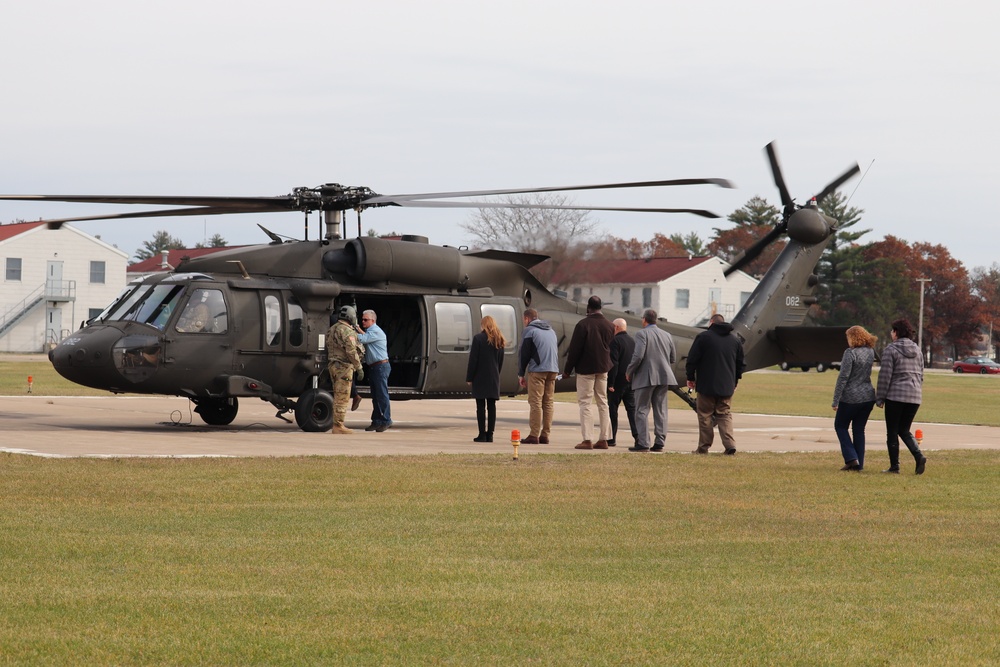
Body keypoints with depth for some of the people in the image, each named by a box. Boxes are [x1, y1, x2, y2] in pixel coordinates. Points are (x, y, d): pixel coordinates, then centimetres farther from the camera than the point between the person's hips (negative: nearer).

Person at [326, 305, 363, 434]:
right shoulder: (347, 331, -14)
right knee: (342, 398, -7)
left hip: (333, 365, 9)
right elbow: (351, 351, -19)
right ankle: (338, 426, -7)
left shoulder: (332, 329, 16)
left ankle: (337, 425, 16)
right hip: (344, 366, -9)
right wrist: (359, 367, -10)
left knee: (338, 397, 14)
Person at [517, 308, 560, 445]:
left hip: (537, 370, -7)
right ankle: (545, 435, 6)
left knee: (535, 403, -5)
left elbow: (524, 354, -4)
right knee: (548, 403, 8)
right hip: (553, 370, 7)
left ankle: (534, 435, -9)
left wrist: (521, 374, 3)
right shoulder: (551, 330, 22)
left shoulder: (529, 330, -1)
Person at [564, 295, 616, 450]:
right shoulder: (610, 326, 5)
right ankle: (604, 439, 11)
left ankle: (587, 440, -8)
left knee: (585, 403, -2)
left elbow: (574, 349, -13)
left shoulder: (582, 325, -14)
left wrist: (568, 369, -6)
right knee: (603, 403, 11)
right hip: (603, 368, 6)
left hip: (585, 368, -6)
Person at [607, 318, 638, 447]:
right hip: (631, 381, 7)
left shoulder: (615, 341, -12)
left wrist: (610, 383, -17)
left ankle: (613, 438, 2)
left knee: (612, 408, 1)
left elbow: (613, 363, -18)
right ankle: (637, 436, -1)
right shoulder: (633, 341, 11)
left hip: (618, 381, -7)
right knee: (632, 408, 8)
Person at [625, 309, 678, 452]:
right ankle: (659, 443, 6)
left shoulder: (642, 334, -9)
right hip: (664, 376, 6)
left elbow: (638, 356, -18)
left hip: (645, 377, -6)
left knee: (642, 410, -1)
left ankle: (643, 443, -6)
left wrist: (629, 372, -5)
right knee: (660, 411, 8)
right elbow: (673, 358, 14)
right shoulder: (667, 335, 11)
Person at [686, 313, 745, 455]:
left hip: (706, 385, -4)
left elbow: (692, 360, -5)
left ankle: (704, 447, 2)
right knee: (725, 415, 8)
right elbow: (740, 364, 18)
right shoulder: (735, 340, 11)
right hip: (727, 387, 4)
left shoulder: (703, 337, -5)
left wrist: (690, 378, 7)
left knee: (705, 416, 3)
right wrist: (735, 382, 28)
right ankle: (730, 444, -8)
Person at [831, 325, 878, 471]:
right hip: (868, 396, 6)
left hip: (851, 397, -6)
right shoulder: (870, 352, 7)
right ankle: (859, 464, 10)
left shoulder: (850, 353, -14)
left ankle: (851, 458, -2)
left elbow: (843, 377, -17)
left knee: (840, 426, 11)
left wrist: (836, 400, -14)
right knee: (859, 430, 13)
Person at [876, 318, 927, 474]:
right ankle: (919, 456, -7)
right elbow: (921, 375, 17)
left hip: (895, 396, -6)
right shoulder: (917, 350, 13)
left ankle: (894, 466, 5)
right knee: (904, 430, 15)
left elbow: (885, 375, -10)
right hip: (914, 397, 6)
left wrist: (880, 398, -5)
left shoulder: (891, 349, -8)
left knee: (892, 432, 4)